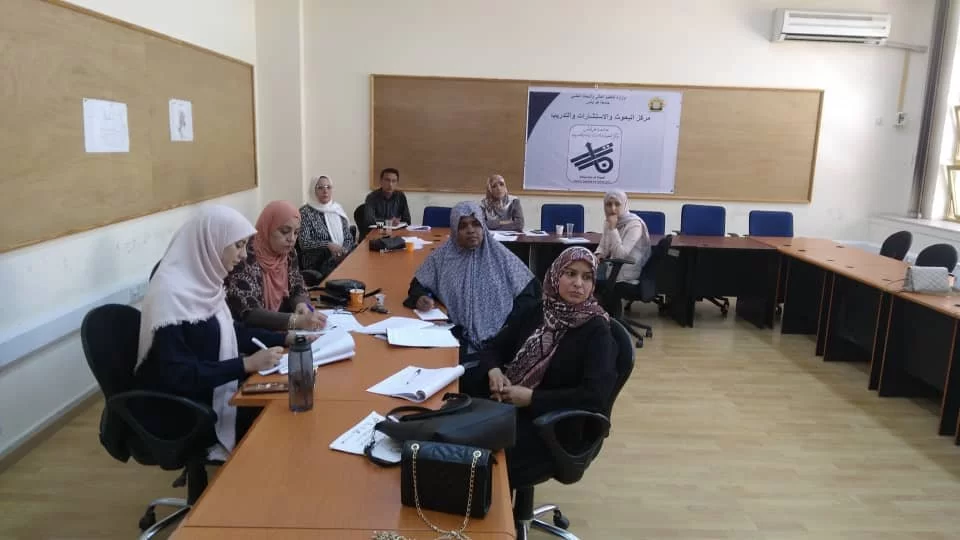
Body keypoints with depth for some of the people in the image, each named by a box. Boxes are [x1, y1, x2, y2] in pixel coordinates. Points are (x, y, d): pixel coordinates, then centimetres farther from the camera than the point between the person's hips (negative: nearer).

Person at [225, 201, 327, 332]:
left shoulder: (288, 253, 0)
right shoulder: (245, 259, -20)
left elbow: (298, 289, 8)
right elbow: (248, 314, -26)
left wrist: (302, 305, -15)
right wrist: (297, 321, -35)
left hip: (280, 330, 6)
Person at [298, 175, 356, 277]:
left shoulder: (338, 209, 14)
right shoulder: (305, 212, -2)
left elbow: (349, 237, 13)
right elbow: (304, 243, -10)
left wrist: (344, 251, -8)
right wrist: (328, 245, -23)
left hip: (341, 258, 6)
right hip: (317, 264, -5)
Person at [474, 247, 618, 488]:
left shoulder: (596, 331, -8)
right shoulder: (539, 313, 7)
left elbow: (596, 396, -20)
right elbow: (495, 348, 15)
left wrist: (532, 397, -19)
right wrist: (494, 371, -8)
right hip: (506, 406, 5)